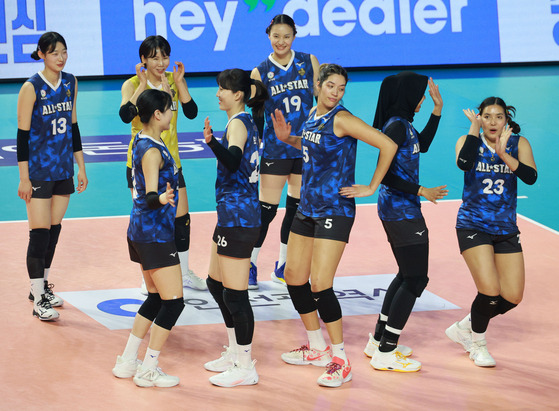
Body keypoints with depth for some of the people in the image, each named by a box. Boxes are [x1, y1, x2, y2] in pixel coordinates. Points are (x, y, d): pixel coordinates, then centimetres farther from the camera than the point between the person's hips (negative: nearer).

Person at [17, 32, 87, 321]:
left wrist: (81, 167, 14)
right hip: (39, 171, -6)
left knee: (54, 230, 11)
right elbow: (22, 134, -11)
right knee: (40, 232, -7)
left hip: (64, 169, 6)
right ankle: (39, 300, -3)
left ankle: (42, 286, 25)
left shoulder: (70, 83, 5)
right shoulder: (32, 88, -12)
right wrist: (23, 178, -13)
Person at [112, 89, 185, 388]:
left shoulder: (142, 141, 8)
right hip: (155, 234, -10)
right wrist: (161, 198, -51)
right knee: (173, 302, -6)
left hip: (142, 231, 10)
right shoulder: (152, 152, -20)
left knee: (156, 298, 17)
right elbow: (150, 196, -30)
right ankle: (148, 371, -1)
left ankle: (127, 362, 22)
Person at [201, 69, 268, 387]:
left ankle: (246, 368, 1)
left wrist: (212, 142, -50)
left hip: (238, 219, -11)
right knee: (216, 285, 20)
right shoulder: (248, 123, 14)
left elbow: (233, 160, -36)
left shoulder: (238, 124, -15)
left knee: (235, 294, -5)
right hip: (231, 217, 11)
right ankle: (236, 354, 30)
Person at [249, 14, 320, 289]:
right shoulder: (260, 73, -1)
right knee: (267, 209, -5)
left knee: (296, 206, 8)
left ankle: (282, 266, 22)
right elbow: (256, 116, 2)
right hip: (275, 150, -2)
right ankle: (250, 264, 9)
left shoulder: (308, 62, 3)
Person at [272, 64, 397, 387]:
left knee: (320, 285, -14)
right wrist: (287, 138, 13)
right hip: (308, 208, 9)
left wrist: (371, 188, -14)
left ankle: (341, 361, -3)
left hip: (335, 211, -9)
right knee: (294, 277, 13)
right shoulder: (313, 115, 9)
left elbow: (388, 145, -20)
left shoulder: (341, 120, -15)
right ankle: (317, 348, 29)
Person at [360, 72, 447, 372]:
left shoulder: (403, 124, 10)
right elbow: (384, 174, -23)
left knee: (407, 275, 19)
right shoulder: (396, 126, -19)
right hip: (403, 212, -10)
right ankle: (385, 354, -3)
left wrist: (437, 109, 23)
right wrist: (421, 191, -19)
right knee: (415, 279, -5)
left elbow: (422, 144, 29)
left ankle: (379, 341, 26)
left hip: (396, 210, 10)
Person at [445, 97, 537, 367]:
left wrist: (503, 154, -29)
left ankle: (464, 327, 26)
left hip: (506, 229, 4)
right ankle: (477, 344, 10)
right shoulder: (469, 141, -3)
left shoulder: (519, 144, 1)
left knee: (512, 297, 0)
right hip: (473, 225, -4)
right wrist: (474, 128, -23)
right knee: (490, 291, -17)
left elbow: (530, 177, -17)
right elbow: (464, 163, -27)